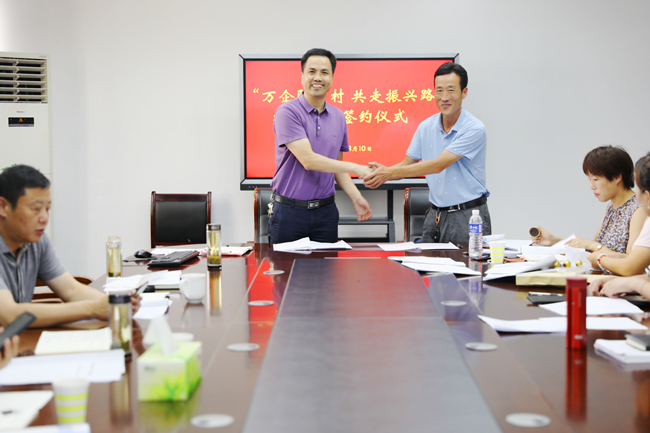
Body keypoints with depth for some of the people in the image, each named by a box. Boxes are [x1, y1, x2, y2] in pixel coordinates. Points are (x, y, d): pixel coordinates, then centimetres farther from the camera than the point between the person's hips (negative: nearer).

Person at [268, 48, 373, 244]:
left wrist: (356, 197, 2)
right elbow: (308, 160, -18)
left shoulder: (338, 117, 9)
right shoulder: (287, 112, -10)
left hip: (325, 212, 5)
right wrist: (356, 168, -18)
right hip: (289, 211, -5)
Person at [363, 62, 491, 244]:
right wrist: (382, 172, -13)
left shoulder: (474, 129, -14)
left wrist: (390, 172, -24)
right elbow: (406, 164, 10)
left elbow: (438, 165, -21)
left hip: (468, 215, -5)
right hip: (435, 215, 5)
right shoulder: (426, 127, 6)